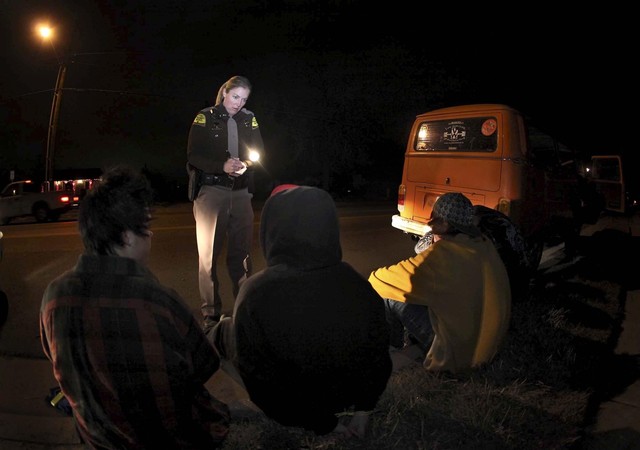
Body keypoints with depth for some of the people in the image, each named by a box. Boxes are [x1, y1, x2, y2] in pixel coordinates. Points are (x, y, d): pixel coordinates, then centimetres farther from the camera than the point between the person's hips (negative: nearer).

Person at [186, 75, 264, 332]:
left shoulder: (249, 119, 10)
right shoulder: (205, 117, -1)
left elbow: (258, 151, 6)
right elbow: (193, 156, -7)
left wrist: (245, 164, -15)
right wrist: (222, 166, -21)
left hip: (241, 192, 3)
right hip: (211, 191, -3)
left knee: (241, 253, 7)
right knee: (209, 254, 2)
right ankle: (210, 314, 10)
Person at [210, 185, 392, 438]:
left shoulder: (256, 293, -31)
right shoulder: (357, 285, -20)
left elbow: (258, 376, -21)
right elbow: (378, 357, -8)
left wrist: (321, 425, -7)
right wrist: (363, 410, 8)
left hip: (292, 406, -4)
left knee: (221, 333, 14)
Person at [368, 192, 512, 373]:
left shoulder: (444, 253, -25)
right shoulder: (484, 245, 0)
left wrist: (374, 277, 5)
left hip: (457, 349, -8)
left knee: (390, 294, -6)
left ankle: (391, 349, 18)